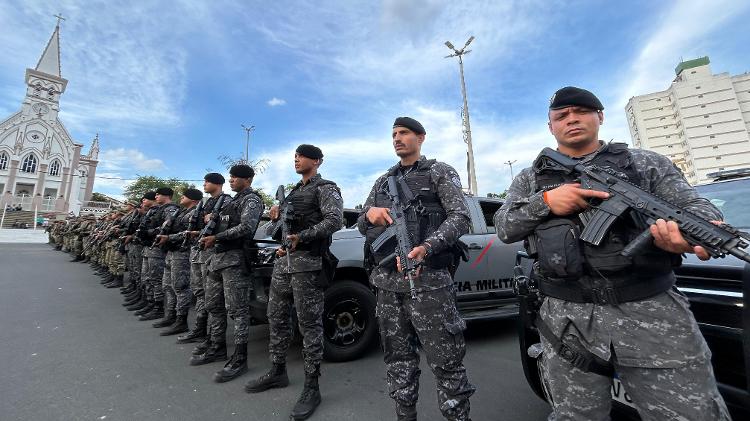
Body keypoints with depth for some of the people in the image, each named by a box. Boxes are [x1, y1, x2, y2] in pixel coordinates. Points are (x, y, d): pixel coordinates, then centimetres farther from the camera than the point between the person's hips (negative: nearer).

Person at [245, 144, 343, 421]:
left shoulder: (325, 188, -4)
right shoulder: (294, 190, 22)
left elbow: (335, 220, -18)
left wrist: (302, 236, -23)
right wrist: (278, 212, 8)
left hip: (307, 262, -8)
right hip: (283, 261, 9)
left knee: (309, 324, -3)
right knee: (277, 318, 15)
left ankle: (311, 387, 10)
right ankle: (278, 372, 32)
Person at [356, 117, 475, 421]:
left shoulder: (440, 172, 5)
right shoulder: (383, 181, 19)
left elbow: (460, 217, -7)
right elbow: (361, 225, 18)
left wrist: (426, 248, -24)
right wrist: (370, 214, -7)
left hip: (428, 280, -4)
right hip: (387, 281, 5)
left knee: (446, 362, 1)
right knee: (398, 359, 15)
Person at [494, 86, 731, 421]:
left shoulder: (646, 162, 11)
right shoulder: (530, 179, 10)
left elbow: (694, 205, 0)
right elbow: (504, 227, 1)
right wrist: (544, 202, -16)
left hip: (653, 314, 1)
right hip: (567, 324, 0)